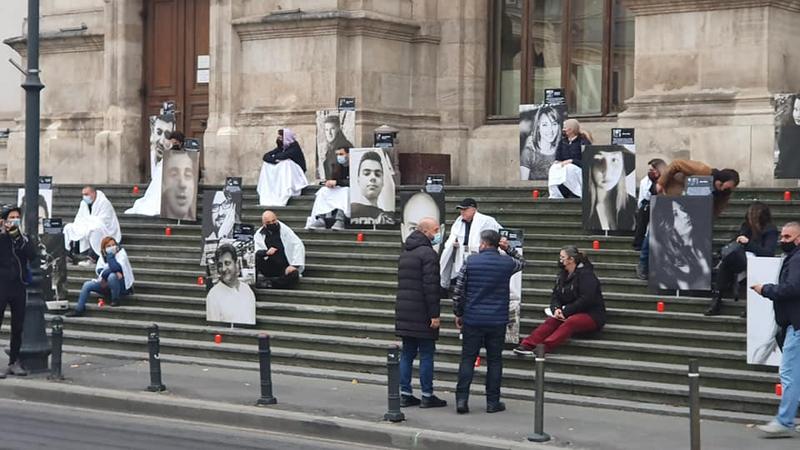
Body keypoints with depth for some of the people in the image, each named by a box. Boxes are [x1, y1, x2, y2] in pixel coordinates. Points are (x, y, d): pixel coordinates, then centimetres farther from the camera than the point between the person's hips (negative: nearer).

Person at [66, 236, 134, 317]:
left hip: (122, 286, -6)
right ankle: (79, 310, -4)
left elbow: (116, 268, -28)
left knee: (112, 276, -36)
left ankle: (116, 300, -18)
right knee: (87, 285, -9)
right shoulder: (103, 255, 6)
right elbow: (98, 270, -6)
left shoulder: (121, 253, -11)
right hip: (106, 284, 6)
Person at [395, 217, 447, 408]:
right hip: (422, 313, -8)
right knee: (426, 354, -1)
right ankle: (427, 396, 1)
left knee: (407, 353, 10)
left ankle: (405, 394, 10)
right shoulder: (427, 253, -12)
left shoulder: (405, 253, 16)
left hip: (404, 312, 8)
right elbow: (431, 286, -18)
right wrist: (434, 314, -17)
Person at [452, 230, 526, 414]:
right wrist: (509, 249, 12)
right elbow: (521, 262, 24)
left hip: (472, 320, 0)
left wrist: (458, 314, 11)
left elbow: (458, 292, -1)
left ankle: (462, 399, -1)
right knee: (494, 360, 8)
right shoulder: (507, 263, -2)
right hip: (497, 321, 0)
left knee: (467, 359, 5)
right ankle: (493, 402, 10)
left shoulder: (470, 262, -4)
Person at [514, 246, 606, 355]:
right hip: (570, 314, 7)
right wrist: (556, 308, -12)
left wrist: (565, 312, -20)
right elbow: (555, 296, 11)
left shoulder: (586, 274, -12)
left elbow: (586, 299, -20)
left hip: (592, 316, -7)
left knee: (569, 322, -35)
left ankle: (544, 347, -52)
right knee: (552, 320, -21)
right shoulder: (563, 275, 12)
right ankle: (527, 345, -37)